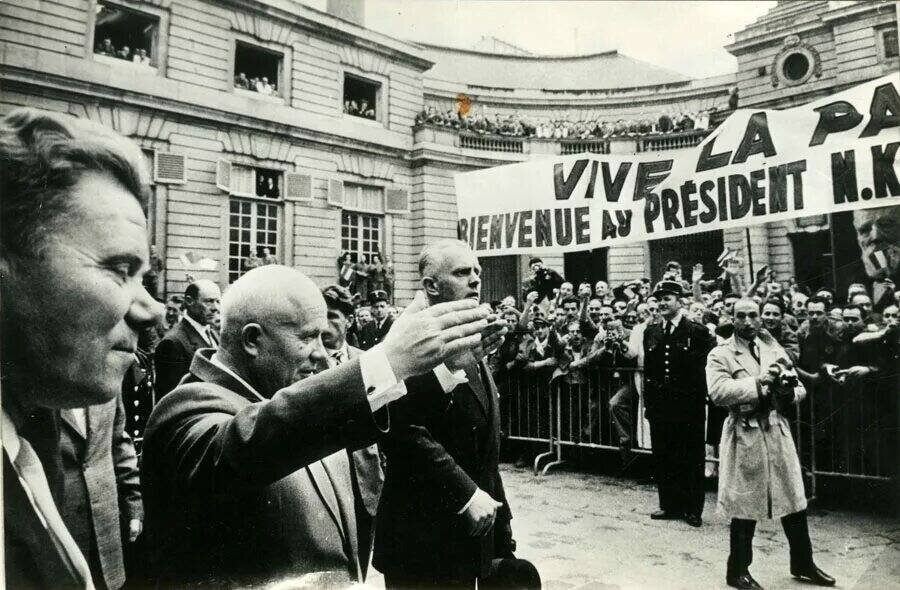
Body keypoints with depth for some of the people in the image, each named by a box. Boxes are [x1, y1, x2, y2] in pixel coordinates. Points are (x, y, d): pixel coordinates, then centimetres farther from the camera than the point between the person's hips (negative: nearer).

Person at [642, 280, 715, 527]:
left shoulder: (698, 332, -5)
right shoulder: (650, 332, 9)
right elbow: (647, 370, 11)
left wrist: (699, 399, -9)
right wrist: (648, 400, 7)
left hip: (689, 407, -4)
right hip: (659, 406, 4)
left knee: (691, 459, 6)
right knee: (663, 458, 11)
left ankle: (692, 509, 19)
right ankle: (669, 505, 25)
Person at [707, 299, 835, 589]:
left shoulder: (773, 348, 12)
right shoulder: (720, 355, -6)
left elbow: (800, 388, 15)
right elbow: (718, 392, -21)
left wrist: (790, 390, -8)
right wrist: (757, 382, -24)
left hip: (778, 432, 5)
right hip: (745, 435, -5)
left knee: (794, 501, 12)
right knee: (745, 507, 3)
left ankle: (803, 564, 33)